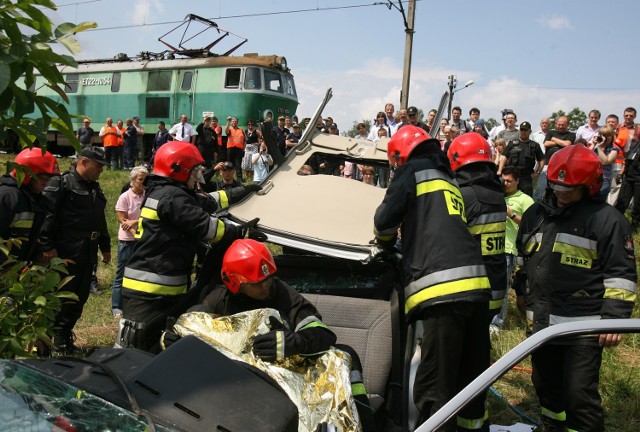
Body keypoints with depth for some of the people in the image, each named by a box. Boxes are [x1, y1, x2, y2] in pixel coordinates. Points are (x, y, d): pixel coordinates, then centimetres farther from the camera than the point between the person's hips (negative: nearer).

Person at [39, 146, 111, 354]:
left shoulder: (95, 188, 19)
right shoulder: (62, 183, -8)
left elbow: (100, 219, 26)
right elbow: (47, 216, -16)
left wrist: (105, 247, 26)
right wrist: (47, 246, -20)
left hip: (88, 254, 8)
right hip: (66, 254, -8)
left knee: (80, 298, 11)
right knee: (64, 297, -3)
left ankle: (65, 336, 23)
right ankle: (56, 339, 10)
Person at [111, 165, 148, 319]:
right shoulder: (125, 197, -8)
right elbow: (123, 221, -11)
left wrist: (134, 221, -17)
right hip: (128, 241, -3)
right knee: (122, 274, 3)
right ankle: (116, 307, 12)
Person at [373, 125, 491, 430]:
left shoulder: (413, 170, 8)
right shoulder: (451, 180, 29)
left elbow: (385, 220, 3)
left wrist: (386, 246, 24)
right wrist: (404, 255, 40)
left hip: (443, 288, -8)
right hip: (476, 285, 8)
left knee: (434, 388, -5)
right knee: (470, 379, 19)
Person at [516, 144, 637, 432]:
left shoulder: (606, 219, -9)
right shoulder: (535, 214, 9)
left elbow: (622, 274, -10)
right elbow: (523, 258, 22)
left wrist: (614, 317, -15)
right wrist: (522, 294, 23)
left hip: (583, 326, -6)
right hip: (541, 322, 7)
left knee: (580, 395, -5)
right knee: (546, 386, 20)